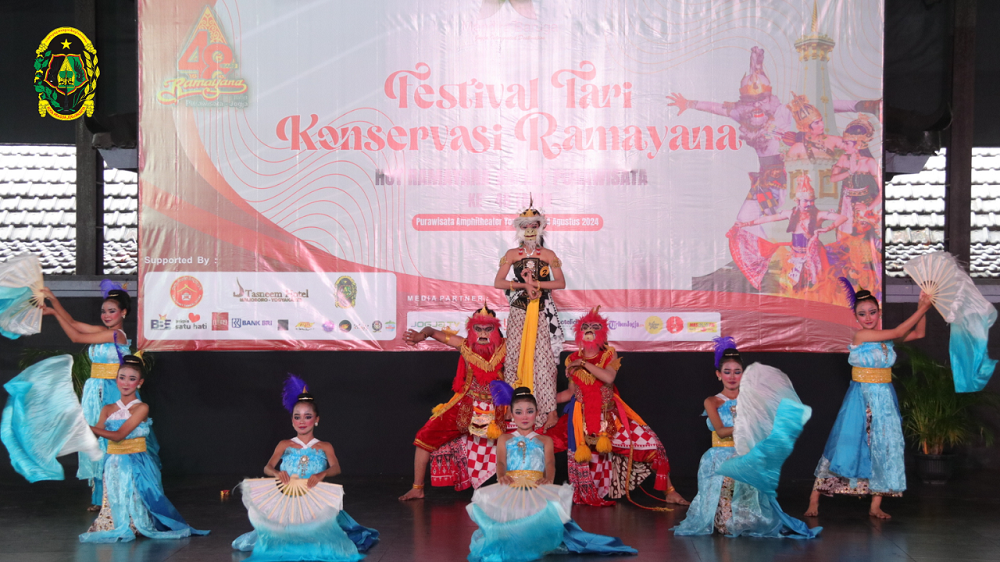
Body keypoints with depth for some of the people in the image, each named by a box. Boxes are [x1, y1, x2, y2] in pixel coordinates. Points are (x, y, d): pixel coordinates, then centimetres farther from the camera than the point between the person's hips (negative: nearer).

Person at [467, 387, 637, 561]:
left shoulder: (545, 441, 26)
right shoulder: (504, 439, 26)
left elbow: (550, 463, 7)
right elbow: (501, 463, 7)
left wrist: (548, 479, -20)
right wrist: (501, 476, -21)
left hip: (537, 488, 0)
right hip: (510, 488, 0)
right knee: (487, 497, -38)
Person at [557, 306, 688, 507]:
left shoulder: (609, 355, 2)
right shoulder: (573, 360, 8)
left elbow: (609, 377, -18)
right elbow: (572, 392, 13)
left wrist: (584, 364, -17)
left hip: (611, 416, -1)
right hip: (584, 419, 2)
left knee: (650, 443, -12)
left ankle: (669, 491, -4)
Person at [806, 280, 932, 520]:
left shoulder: (885, 338, 7)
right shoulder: (861, 336, -13)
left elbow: (918, 333, 14)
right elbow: (899, 332, -14)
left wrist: (923, 308, 0)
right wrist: (922, 308, -8)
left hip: (885, 399, 6)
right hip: (862, 399, -6)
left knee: (884, 448, 3)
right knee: (848, 445, -5)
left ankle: (876, 506, 9)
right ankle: (814, 499, 3)